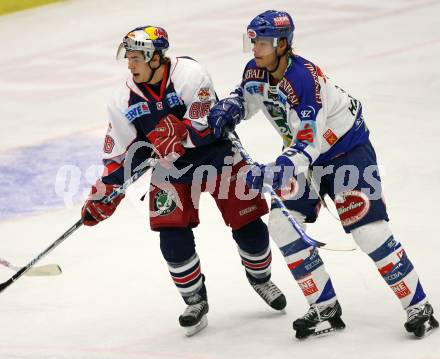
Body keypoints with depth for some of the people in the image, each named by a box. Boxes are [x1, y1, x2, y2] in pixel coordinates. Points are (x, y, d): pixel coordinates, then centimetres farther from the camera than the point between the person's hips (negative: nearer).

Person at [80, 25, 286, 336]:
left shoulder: (188, 74, -25)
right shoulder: (126, 100, -11)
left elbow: (205, 126, -31)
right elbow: (119, 155, -5)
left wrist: (175, 133, -45)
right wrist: (102, 197, -12)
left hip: (217, 156, -3)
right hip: (171, 171, 3)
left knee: (249, 227, 2)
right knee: (173, 237, -12)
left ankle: (261, 279, 32)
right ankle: (195, 300, 8)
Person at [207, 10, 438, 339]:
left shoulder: (305, 78, -32)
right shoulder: (255, 72, -8)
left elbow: (308, 143, -37)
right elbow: (244, 98, 15)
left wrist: (273, 173, -48)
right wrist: (226, 109, -8)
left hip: (346, 148, -8)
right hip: (305, 152, 8)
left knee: (368, 229, -15)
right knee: (282, 224, -3)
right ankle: (325, 308, 3)